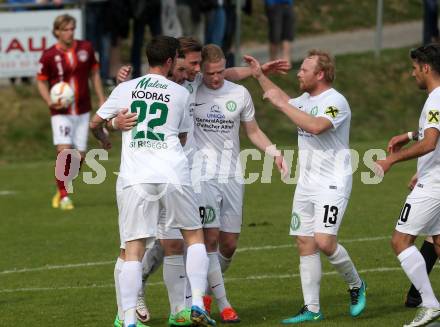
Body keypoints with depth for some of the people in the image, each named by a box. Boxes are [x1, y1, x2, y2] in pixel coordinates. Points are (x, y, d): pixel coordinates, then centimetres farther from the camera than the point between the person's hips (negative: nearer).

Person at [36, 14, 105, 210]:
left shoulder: (85, 48, 1)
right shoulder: (49, 56, -8)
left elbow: (94, 73, 13)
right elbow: (42, 82, 1)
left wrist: (101, 100, 9)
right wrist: (49, 101, -16)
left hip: (82, 111, 4)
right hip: (61, 112, -4)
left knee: (79, 156, 4)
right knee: (64, 151, -18)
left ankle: (61, 189, 27)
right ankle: (64, 197, -7)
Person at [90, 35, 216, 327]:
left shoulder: (125, 89, 10)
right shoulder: (181, 94, 9)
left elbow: (95, 124, 19)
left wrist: (104, 139, 42)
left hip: (135, 178, 1)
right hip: (173, 173, -1)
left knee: (133, 250, 0)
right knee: (194, 235, 16)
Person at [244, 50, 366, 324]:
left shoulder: (335, 101, -15)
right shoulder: (306, 99, 13)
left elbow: (315, 126, -33)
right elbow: (285, 101, 37)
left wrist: (281, 104, -25)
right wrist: (260, 76, 33)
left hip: (332, 183, -9)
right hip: (306, 183, 9)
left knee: (324, 241, -17)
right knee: (305, 243, 3)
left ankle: (356, 285, 9)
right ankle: (312, 309, 6)